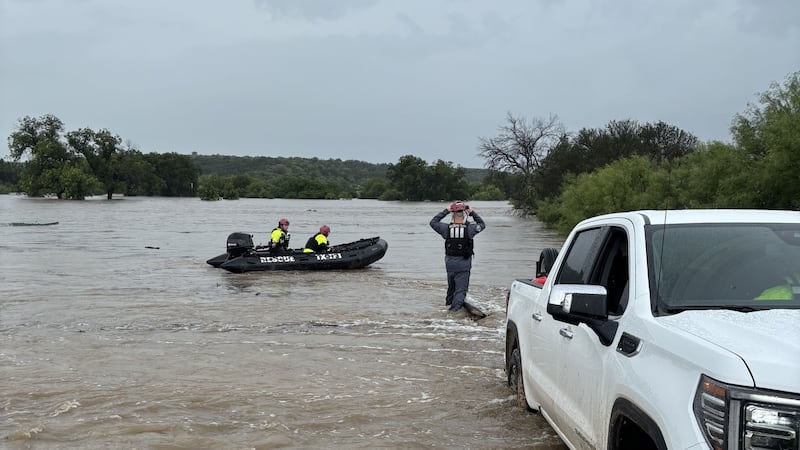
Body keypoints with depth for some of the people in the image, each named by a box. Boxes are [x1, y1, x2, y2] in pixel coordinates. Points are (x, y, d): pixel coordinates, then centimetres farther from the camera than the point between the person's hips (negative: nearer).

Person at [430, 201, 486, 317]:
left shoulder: (447, 228, -9)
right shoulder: (469, 228, -13)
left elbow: (433, 222, 8)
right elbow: (482, 224, 6)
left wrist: (446, 211, 7)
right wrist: (472, 212, 8)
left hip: (450, 263, 3)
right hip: (464, 264, -3)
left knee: (451, 285, 22)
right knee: (461, 287, 0)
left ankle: (449, 303, 39)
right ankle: (456, 307, -15)